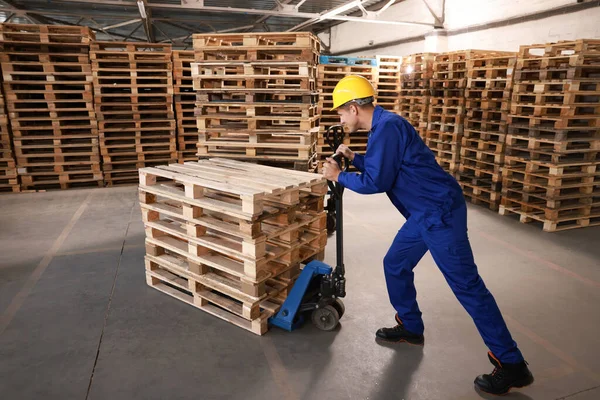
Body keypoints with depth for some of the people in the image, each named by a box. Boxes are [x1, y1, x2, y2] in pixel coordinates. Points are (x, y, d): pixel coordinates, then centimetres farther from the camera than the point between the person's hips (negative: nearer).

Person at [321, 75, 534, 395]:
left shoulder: (386, 127, -18)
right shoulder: (383, 126, 14)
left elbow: (376, 183, -19)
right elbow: (381, 167, 25)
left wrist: (339, 177, -6)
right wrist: (354, 158, 15)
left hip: (440, 212, -11)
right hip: (425, 213, 11)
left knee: (466, 285, -5)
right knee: (395, 265, 17)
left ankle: (511, 365, 6)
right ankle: (410, 328, 34)